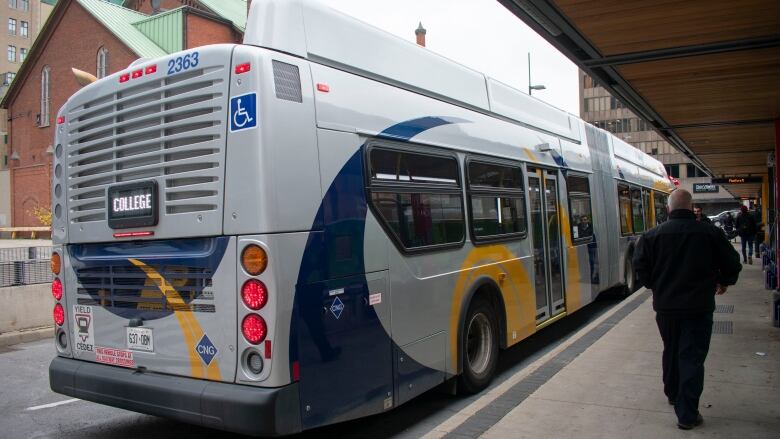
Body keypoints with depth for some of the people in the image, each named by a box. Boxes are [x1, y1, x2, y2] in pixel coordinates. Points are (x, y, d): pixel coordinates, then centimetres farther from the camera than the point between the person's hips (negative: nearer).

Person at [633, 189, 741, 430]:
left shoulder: (652, 235, -7)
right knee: (692, 358, 1)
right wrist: (724, 282, 21)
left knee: (671, 352, 22)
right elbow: (732, 263, 0)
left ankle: (673, 395, 39)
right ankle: (687, 415, 2)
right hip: (699, 306, -2)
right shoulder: (710, 232, -8)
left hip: (665, 306, 2)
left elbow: (640, 266, -6)